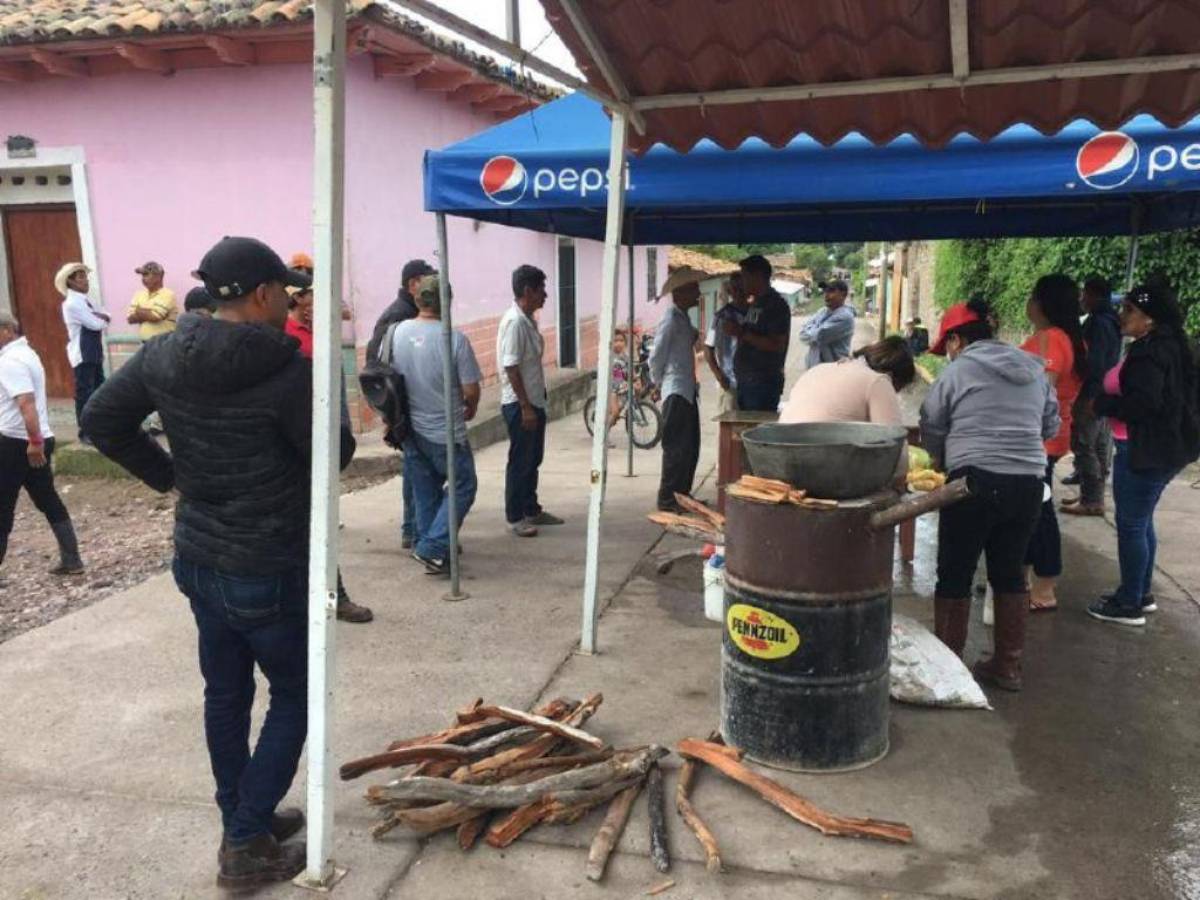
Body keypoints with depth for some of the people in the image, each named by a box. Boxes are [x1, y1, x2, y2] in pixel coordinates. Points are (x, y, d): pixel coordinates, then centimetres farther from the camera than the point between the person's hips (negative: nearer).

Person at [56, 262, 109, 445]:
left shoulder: (85, 299, 13)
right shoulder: (72, 303, -15)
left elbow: (105, 317, 9)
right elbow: (95, 324, -19)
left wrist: (100, 317, -13)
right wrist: (102, 319, 2)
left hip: (94, 352, 9)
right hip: (82, 354, -9)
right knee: (85, 392, -5)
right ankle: (85, 432, 1)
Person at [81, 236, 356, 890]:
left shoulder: (163, 355, -2)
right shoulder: (286, 369, -23)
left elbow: (101, 420, 8)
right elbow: (335, 453, -11)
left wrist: (167, 474, 13)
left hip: (198, 559, 7)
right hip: (268, 570, -7)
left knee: (224, 694, 20)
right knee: (293, 696, 11)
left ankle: (242, 819, 37)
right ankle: (245, 847, 15)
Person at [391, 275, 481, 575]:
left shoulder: (398, 332, -4)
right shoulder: (454, 338, -18)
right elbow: (471, 390, -14)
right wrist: (470, 410, 9)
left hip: (410, 429, 5)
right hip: (445, 431, -5)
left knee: (425, 492, 18)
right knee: (462, 487, 9)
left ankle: (426, 546, 24)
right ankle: (432, 548, 1)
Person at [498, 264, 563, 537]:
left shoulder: (528, 320, 10)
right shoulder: (514, 322, -19)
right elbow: (511, 368, -22)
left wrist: (535, 403, 19)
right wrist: (525, 407, -21)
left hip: (534, 401, 9)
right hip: (519, 404, -9)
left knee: (533, 459, 17)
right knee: (520, 462, 0)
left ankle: (532, 510, 28)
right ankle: (515, 518, 9)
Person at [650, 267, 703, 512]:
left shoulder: (684, 318, 16)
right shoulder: (671, 319, -14)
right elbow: (656, 356, -14)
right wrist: (658, 383, -5)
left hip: (688, 390, 10)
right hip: (676, 391, -10)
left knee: (691, 446, 13)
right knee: (677, 447, -7)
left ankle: (682, 494, 22)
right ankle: (667, 498, -1)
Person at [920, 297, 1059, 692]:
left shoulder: (957, 371, -3)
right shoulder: (1034, 370, 12)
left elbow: (931, 430, 2)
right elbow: (1051, 425, 19)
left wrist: (945, 460, 20)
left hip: (976, 481, -6)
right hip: (1029, 482, 6)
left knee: (954, 575, 6)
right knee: (1010, 573, 17)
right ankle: (1008, 666, 26)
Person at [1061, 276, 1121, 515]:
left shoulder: (1098, 323, -17)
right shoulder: (1110, 321, 15)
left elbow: (1093, 363, -22)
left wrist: (1087, 397, -22)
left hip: (1091, 396, -10)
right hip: (1104, 395, 10)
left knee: (1084, 446, -6)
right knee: (1099, 447, 14)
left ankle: (1091, 501, -4)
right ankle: (1094, 495, 22)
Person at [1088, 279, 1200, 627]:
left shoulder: (1149, 351, -20)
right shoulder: (1167, 346, 13)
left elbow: (1143, 403, -28)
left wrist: (1100, 404, -13)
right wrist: (1108, 401, 9)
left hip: (1144, 450, -11)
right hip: (1159, 447, 11)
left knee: (1131, 525, -1)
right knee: (1142, 522, 20)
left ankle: (1129, 605, 9)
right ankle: (1141, 593, 31)